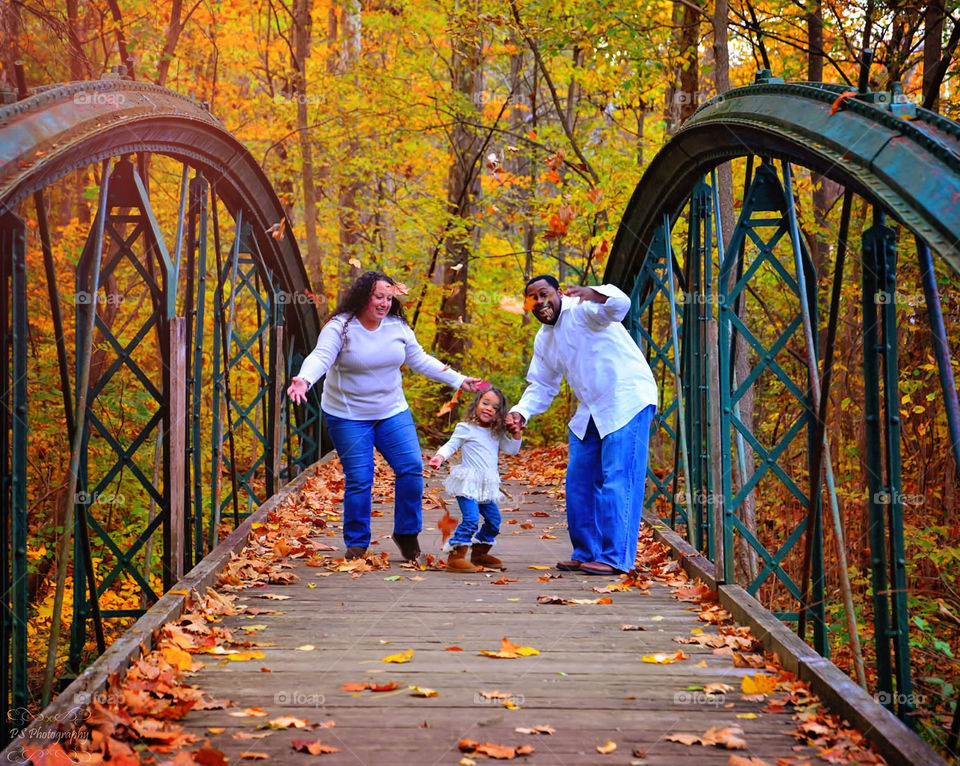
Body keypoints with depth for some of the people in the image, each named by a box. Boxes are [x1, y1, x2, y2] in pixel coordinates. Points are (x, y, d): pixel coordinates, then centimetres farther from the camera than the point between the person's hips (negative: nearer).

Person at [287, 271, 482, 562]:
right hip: (348, 416, -4)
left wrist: (458, 380, 12)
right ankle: (356, 543, 11)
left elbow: (421, 361, 12)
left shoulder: (398, 327, 2)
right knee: (358, 479, -6)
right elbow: (320, 357, -26)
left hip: (392, 412, 4)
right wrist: (304, 380, -47)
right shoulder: (340, 327, -13)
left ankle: (407, 534, 13)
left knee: (411, 467, -5)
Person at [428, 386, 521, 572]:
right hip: (468, 484, -7)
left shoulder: (496, 434, 15)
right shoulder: (465, 428, -3)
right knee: (471, 519, -21)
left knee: (494, 520, 13)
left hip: (486, 487, 7)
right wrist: (440, 456, -27)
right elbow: (451, 445, -7)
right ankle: (455, 557, -19)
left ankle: (479, 553, 30)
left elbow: (512, 450, 17)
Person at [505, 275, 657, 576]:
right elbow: (541, 386, 19)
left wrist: (592, 294, -54)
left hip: (628, 401, -9)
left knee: (616, 481, -12)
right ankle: (586, 554, 20)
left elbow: (619, 304, -32)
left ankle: (615, 558, -10)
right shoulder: (544, 340, 14)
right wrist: (520, 413, 0)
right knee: (579, 483, 10)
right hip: (591, 411, 9)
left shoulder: (582, 310, -11)